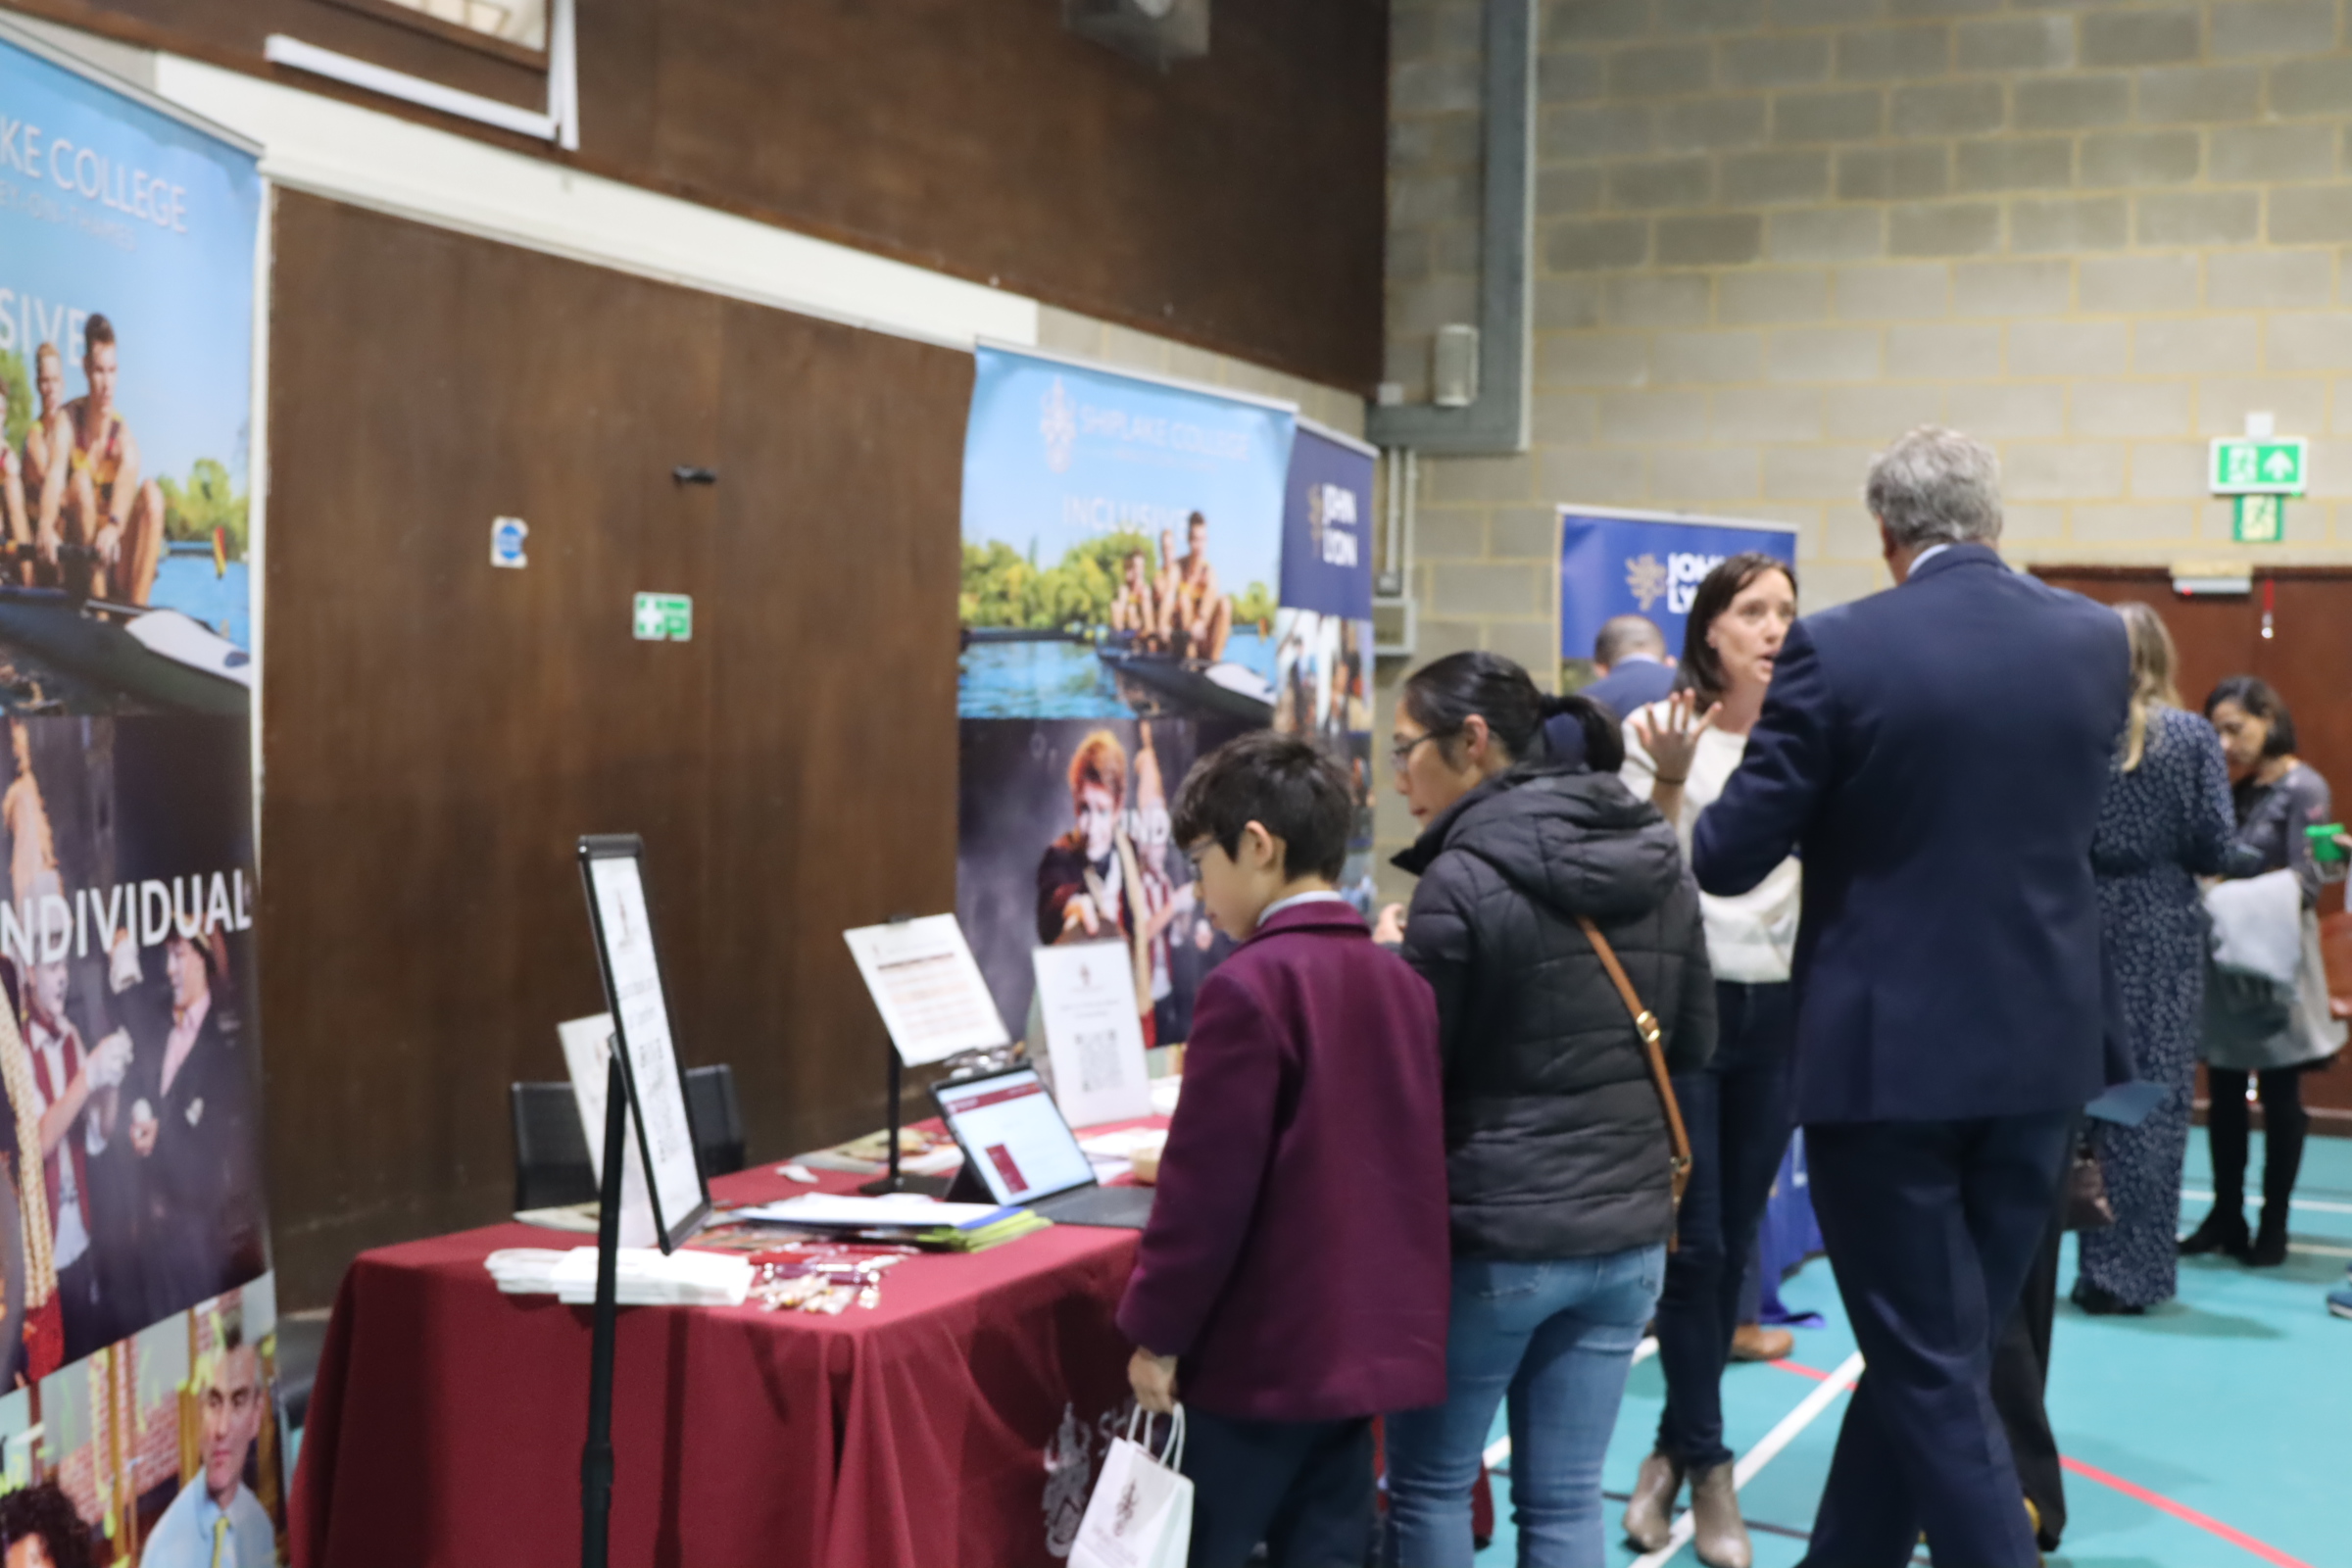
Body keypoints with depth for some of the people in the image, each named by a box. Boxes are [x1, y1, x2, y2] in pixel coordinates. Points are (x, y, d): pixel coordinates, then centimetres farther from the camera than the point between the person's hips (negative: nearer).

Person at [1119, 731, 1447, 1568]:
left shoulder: (1250, 986, -16)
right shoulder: (1403, 982, 8)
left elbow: (1207, 1190, -17)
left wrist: (1156, 1332, -8)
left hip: (1262, 1350, -7)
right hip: (1368, 1337, 7)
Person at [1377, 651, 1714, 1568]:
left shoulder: (1465, 881, -16)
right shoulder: (1657, 860, 4)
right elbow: (1694, 1044, 14)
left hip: (1492, 1238, -6)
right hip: (1627, 1231, 6)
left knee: (1428, 1484, 12)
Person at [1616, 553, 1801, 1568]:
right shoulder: (1657, 729, -3)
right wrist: (1670, 780, -19)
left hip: (1777, 1009, 4)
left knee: (1735, 1244, 9)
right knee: (1694, 1244, -4)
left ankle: (1674, 1451, 22)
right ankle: (1709, 1467, 9)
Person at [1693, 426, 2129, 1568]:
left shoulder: (1838, 648, -14)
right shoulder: (2097, 641, 1)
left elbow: (1730, 859, -10)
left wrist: (1677, 806, 11)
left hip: (1887, 1050, -5)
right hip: (2040, 1045, 5)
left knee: (1930, 1371, 4)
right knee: (1937, 1351, 17)